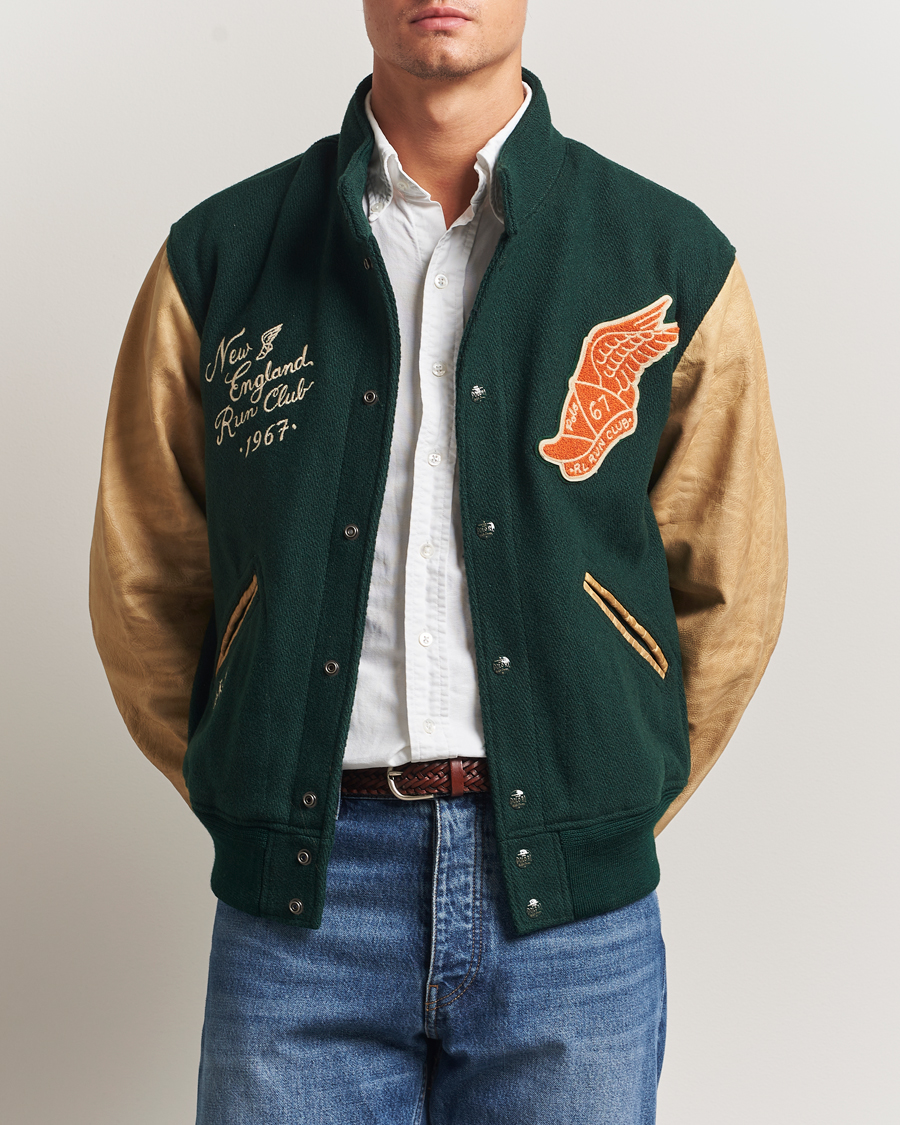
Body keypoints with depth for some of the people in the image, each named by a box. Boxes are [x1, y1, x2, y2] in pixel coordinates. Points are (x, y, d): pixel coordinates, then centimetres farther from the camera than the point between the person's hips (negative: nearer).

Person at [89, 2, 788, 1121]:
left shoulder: (675, 261, 2)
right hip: (298, 907, 1)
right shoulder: (218, 256, 4)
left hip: (566, 909, 0)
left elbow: (730, 593, 9)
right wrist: (252, 798, 8)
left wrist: (610, 811, 9)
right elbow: (141, 584, 10)